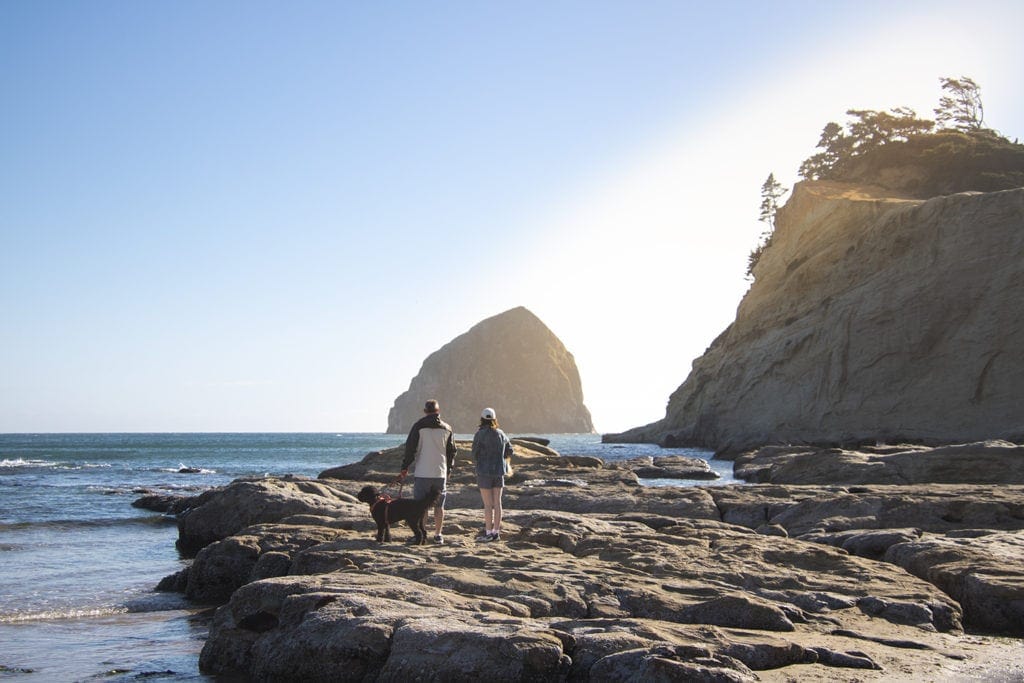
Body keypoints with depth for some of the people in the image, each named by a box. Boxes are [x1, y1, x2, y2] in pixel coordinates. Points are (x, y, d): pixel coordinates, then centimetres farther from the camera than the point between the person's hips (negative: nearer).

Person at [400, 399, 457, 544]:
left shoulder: (419, 426, -3)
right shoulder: (447, 428, 7)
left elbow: (410, 448, -4)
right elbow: (452, 452, 13)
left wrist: (405, 467, 3)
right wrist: (448, 469, 23)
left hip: (422, 473, -3)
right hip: (441, 473, 3)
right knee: (439, 505, 10)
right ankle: (438, 535, 12)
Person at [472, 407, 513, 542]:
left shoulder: (480, 434, -11)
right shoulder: (501, 434, 4)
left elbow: (475, 455, -7)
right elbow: (509, 452, 11)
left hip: (484, 471, -4)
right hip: (499, 471, 5)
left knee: (488, 504, -1)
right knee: (497, 502, 8)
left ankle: (488, 533, 1)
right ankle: (496, 532, 12)